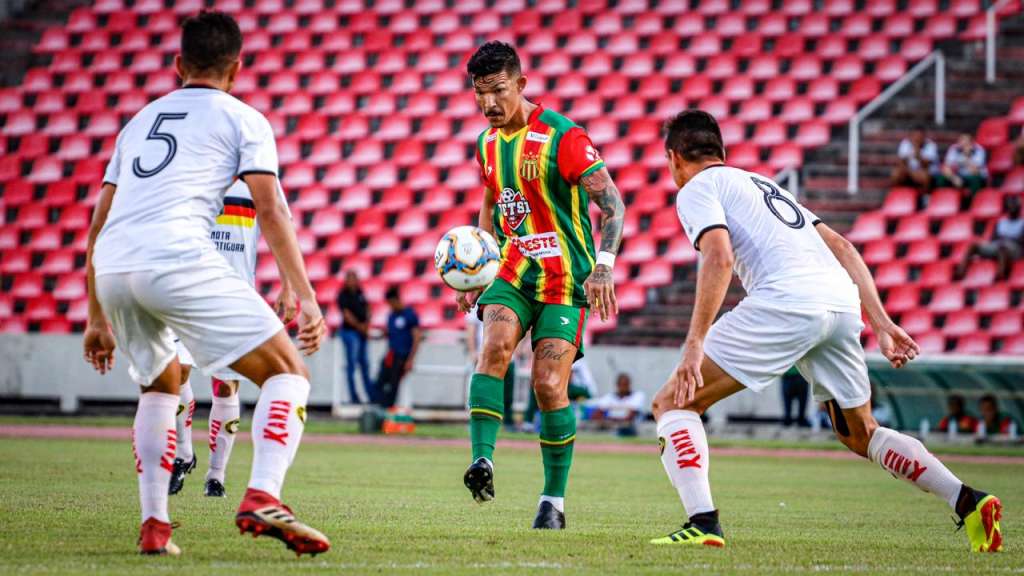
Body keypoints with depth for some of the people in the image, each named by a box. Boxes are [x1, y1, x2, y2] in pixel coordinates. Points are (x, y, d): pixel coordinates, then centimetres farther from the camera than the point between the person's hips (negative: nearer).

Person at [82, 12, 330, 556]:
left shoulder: (140, 120, 31)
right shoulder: (243, 119, 15)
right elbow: (271, 212, 2)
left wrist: (97, 319, 35)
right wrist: (307, 299, -1)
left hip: (111, 269, 6)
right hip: (179, 260, -6)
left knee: (161, 385, 30)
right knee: (289, 373, 0)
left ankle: (153, 523, 18)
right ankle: (262, 498, -23)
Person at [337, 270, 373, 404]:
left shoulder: (359, 293, 12)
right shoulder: (343, 295, -8)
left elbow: (366, 309, 13)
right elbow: (347, 314, -13)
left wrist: (366, 324, -3)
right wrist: (359, 326, -12)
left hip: (362, 332, 7)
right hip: (350, 331, -7)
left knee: (364, 364, 11)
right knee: (351, 364, -6)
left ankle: (372, 395, 14)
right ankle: (354, 396, -5)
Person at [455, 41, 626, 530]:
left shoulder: (561, 136, -12)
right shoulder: (487, 143, 9)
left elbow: (611, 202, -16)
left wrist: (603, 266, -29)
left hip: (564, 278, -5)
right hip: (513, 272, 5)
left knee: (549, 385, -10)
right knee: (495, 345, -24)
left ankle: (554, 500, 4)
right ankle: (482, 462, -31)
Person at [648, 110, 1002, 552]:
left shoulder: (697, 189, 10)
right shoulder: (764, 183, 33)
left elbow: (719, 258, -10)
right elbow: (842, 247, 26)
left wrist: (694, 344, -14)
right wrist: (880, 322, 22)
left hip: (786, 301, -8)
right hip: (843, 301, 8)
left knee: (673, 402, 2)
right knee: (860, 434, 25)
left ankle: (703, 522, -15)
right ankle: (967, 501, 11)